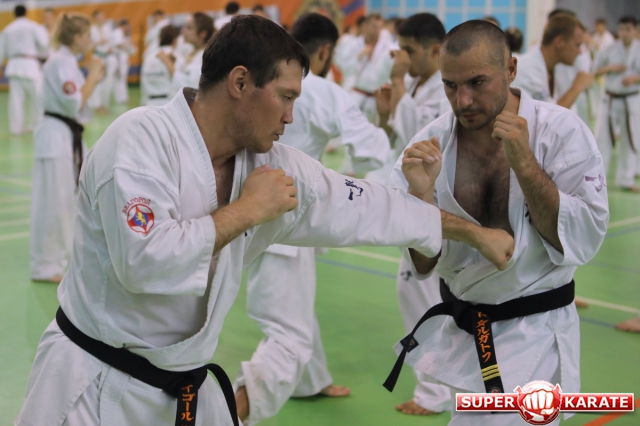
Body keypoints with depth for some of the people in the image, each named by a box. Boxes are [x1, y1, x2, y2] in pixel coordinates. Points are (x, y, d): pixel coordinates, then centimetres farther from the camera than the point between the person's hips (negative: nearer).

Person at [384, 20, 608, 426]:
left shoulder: (563, 131, -15)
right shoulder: (432, 141, -8)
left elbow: (583, 241, -16)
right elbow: (424, 266, -7)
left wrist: (524, 163, -25)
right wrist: (421, 193, -25)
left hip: (533, 335, -3)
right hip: (458, 329, 4)